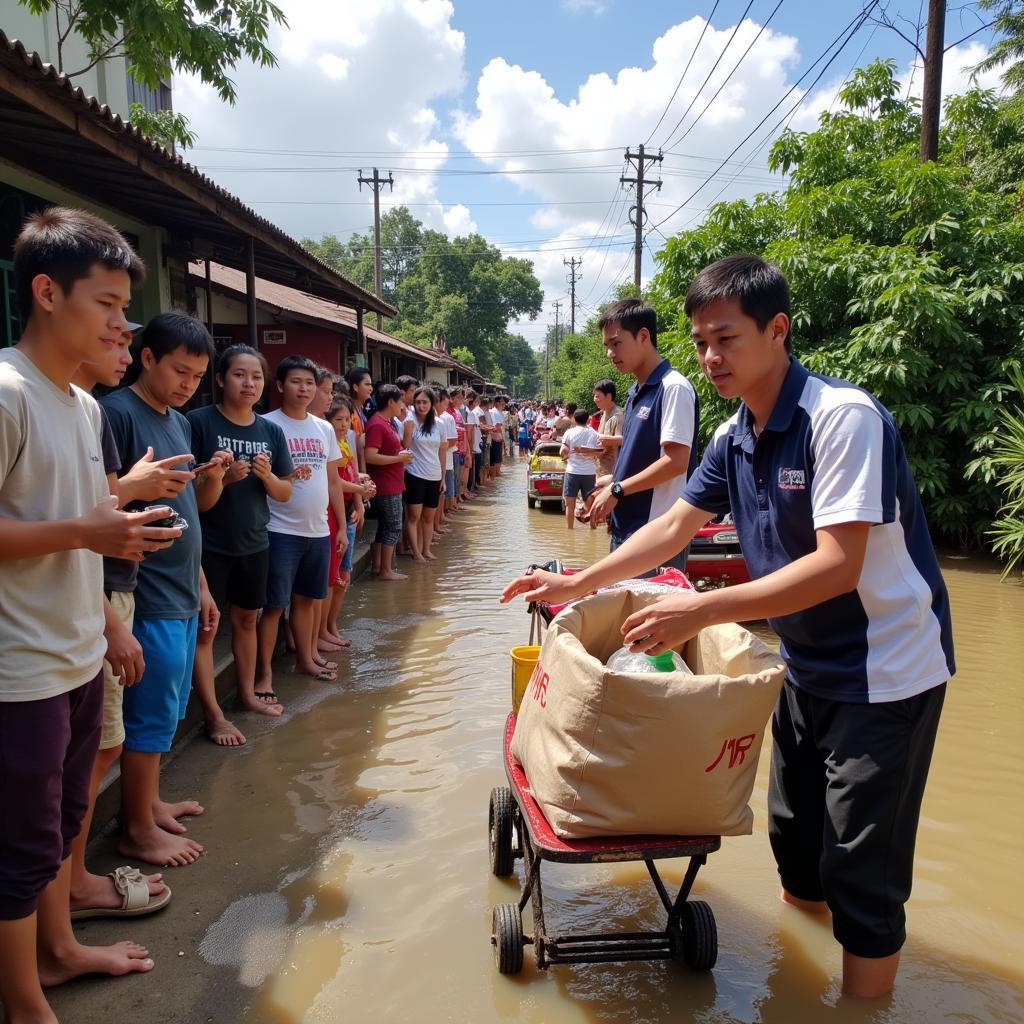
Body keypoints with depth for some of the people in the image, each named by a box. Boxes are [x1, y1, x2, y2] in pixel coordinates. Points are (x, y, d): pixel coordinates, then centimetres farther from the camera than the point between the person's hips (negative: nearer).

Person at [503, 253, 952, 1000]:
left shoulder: (843, 417, -24)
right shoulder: (732, 440, 0)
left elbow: (838, 565, -30)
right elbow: (674, 527, 8)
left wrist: (701, 612, -32)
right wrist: (578, 583, 3)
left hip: (885, 671, -7)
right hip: (809, 665, 8)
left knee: (862, 867, 3)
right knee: (794, 833, 22)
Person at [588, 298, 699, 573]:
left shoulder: (673, 387, -13)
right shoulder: (635, 392, 13)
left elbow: (676, 462, -19)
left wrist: (617, 490, -15)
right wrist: (613, 481, 6)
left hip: (658, 531, -8)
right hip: (626, 524, 9)